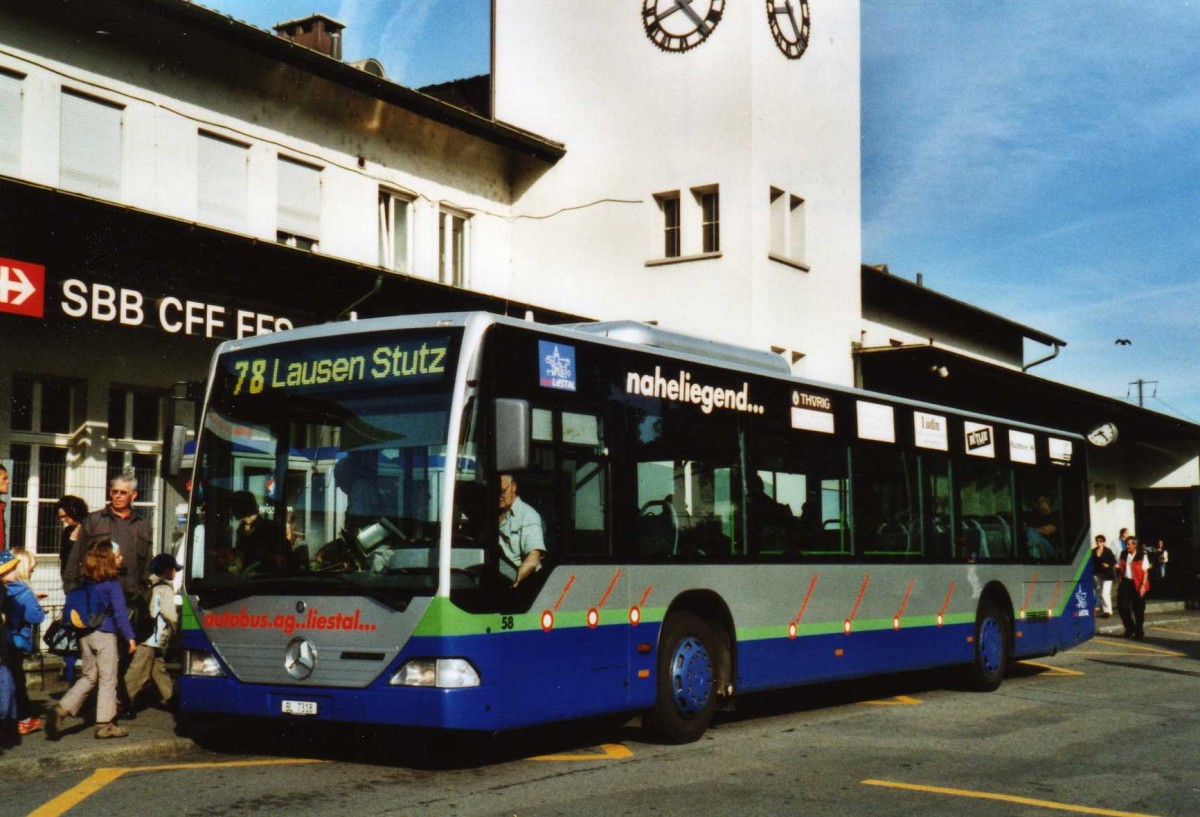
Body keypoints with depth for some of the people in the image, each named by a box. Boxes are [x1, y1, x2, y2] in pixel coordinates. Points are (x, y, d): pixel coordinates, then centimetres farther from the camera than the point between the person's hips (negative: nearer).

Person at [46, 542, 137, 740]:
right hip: (104, 635, -6)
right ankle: (105, 724, 6)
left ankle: (61, 710, 4)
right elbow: (120, 612, -15)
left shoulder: (85, 580, 7)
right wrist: (129, 636, -12)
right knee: (108, 680, 4)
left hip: (85, 635, 6)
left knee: (88, 677, 18)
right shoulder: (112, 583, -12)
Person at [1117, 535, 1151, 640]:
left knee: (1138, 610, 3)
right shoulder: (1124, 555, 9)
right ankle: (1130, 628, 19)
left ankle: (1139, 632, 16)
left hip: (1137, 584, -4)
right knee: (1123, 607, -1)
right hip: (1125, 583, 4)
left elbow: (1145, 572, -7)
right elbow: (1120, 568, 18)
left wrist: (1143, 585, -13)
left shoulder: (1142, 556, -6)